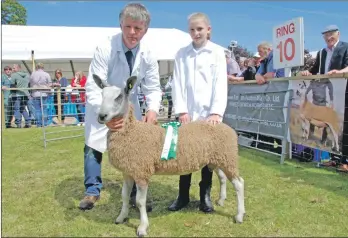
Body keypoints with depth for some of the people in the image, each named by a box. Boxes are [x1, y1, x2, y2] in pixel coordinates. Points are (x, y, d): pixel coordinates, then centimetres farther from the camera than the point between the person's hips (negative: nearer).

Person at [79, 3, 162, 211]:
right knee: (93, 147, 4)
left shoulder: (148, 55, -20)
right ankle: (92, 191, 25)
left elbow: (153, 87, -11)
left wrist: (153, 109, -32)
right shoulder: (105, 49, -32)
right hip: (102, 106, -3)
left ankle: (135, 193, 21)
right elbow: (93, 87, -36)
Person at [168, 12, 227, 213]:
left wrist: (216, 112, -16)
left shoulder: (217, 52, 3)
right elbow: (177, 84, 2)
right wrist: (181, 110, -9)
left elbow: (220, 83, -5)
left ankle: (205, 196, 23)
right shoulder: (182, 54, 8)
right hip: (187, 114, 1)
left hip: (209, 114, -1)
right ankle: (183, 196, 20)